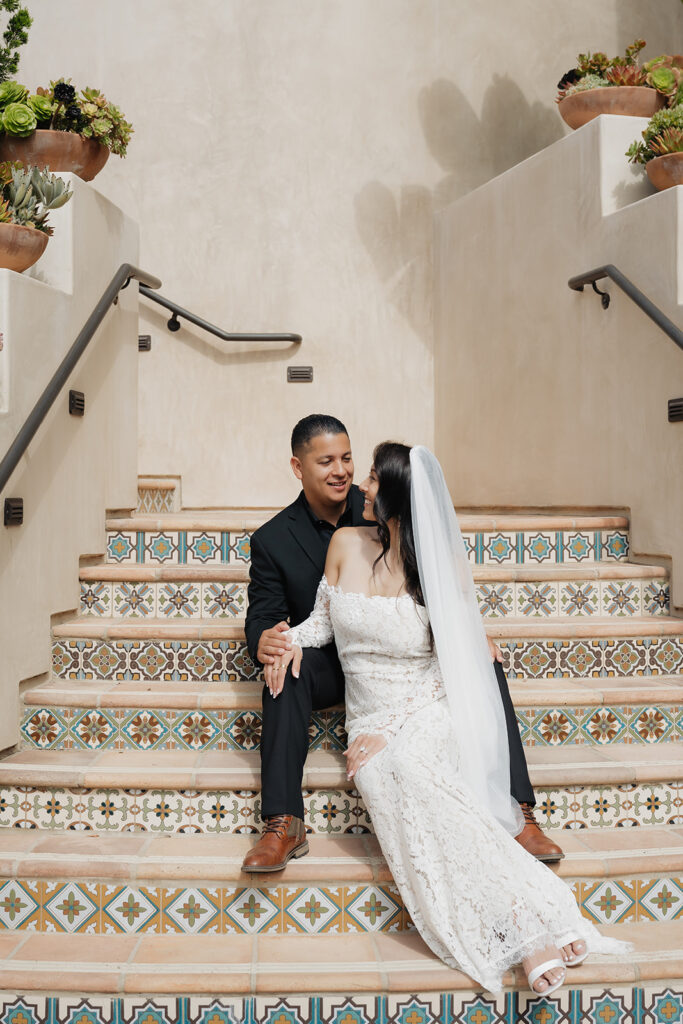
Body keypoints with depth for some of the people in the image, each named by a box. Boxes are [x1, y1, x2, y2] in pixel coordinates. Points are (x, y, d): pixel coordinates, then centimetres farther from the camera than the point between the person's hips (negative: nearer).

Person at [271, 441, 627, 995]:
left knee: (405, 766, -38)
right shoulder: (346, 544, 6)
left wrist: (393, 729, -15)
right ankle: (531, 930, -37)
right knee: (385, 782, -32)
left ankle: (530, 920, -41)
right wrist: (292, 637, -3)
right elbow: (324, 616, 20)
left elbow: (451, 669, -4)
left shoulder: (443, 565, -3)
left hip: (428, 717, -3)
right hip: (368, 720, 3)